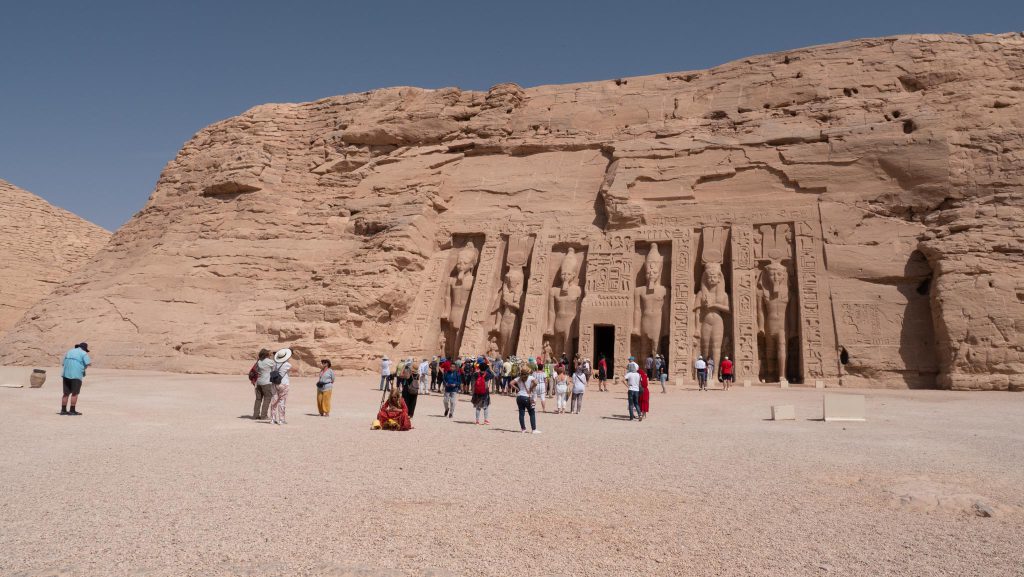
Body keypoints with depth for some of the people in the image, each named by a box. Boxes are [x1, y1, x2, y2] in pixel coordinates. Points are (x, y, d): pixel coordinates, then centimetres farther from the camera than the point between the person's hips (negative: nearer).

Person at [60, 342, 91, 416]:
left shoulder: (69, 352, 20)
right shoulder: (83, 353, 0)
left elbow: (63, 363, 23)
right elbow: (88, 363, -9)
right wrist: (91, 361, 11)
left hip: (66, 374, 6)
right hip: (76, 375, -6)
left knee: (66, 393, 11)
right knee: (75, 393, -2)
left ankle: (63, 410, 13)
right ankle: (72, 410, -3)